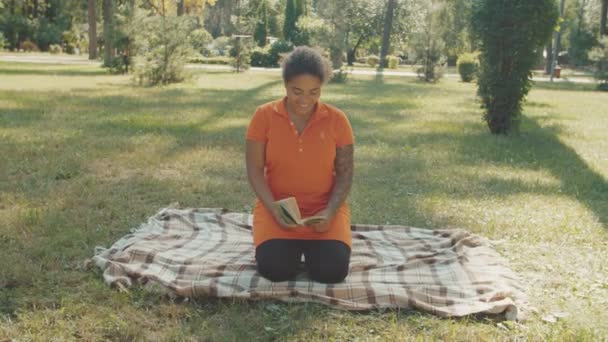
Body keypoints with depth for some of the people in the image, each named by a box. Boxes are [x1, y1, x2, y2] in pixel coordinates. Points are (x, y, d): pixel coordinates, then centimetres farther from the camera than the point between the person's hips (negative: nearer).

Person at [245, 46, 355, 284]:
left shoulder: (337, 120, -5)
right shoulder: (264, 116, -7)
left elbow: (345, 173, -2)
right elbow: (255, 170, -5)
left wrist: (330, 212, -17)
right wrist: (274, 209, -19)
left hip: (324, 209, 1)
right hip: (277, 208, 0)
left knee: (332, 271, -21)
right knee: (275, 269, -23)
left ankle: (311, 245, 15)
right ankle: (292, 245, 14)